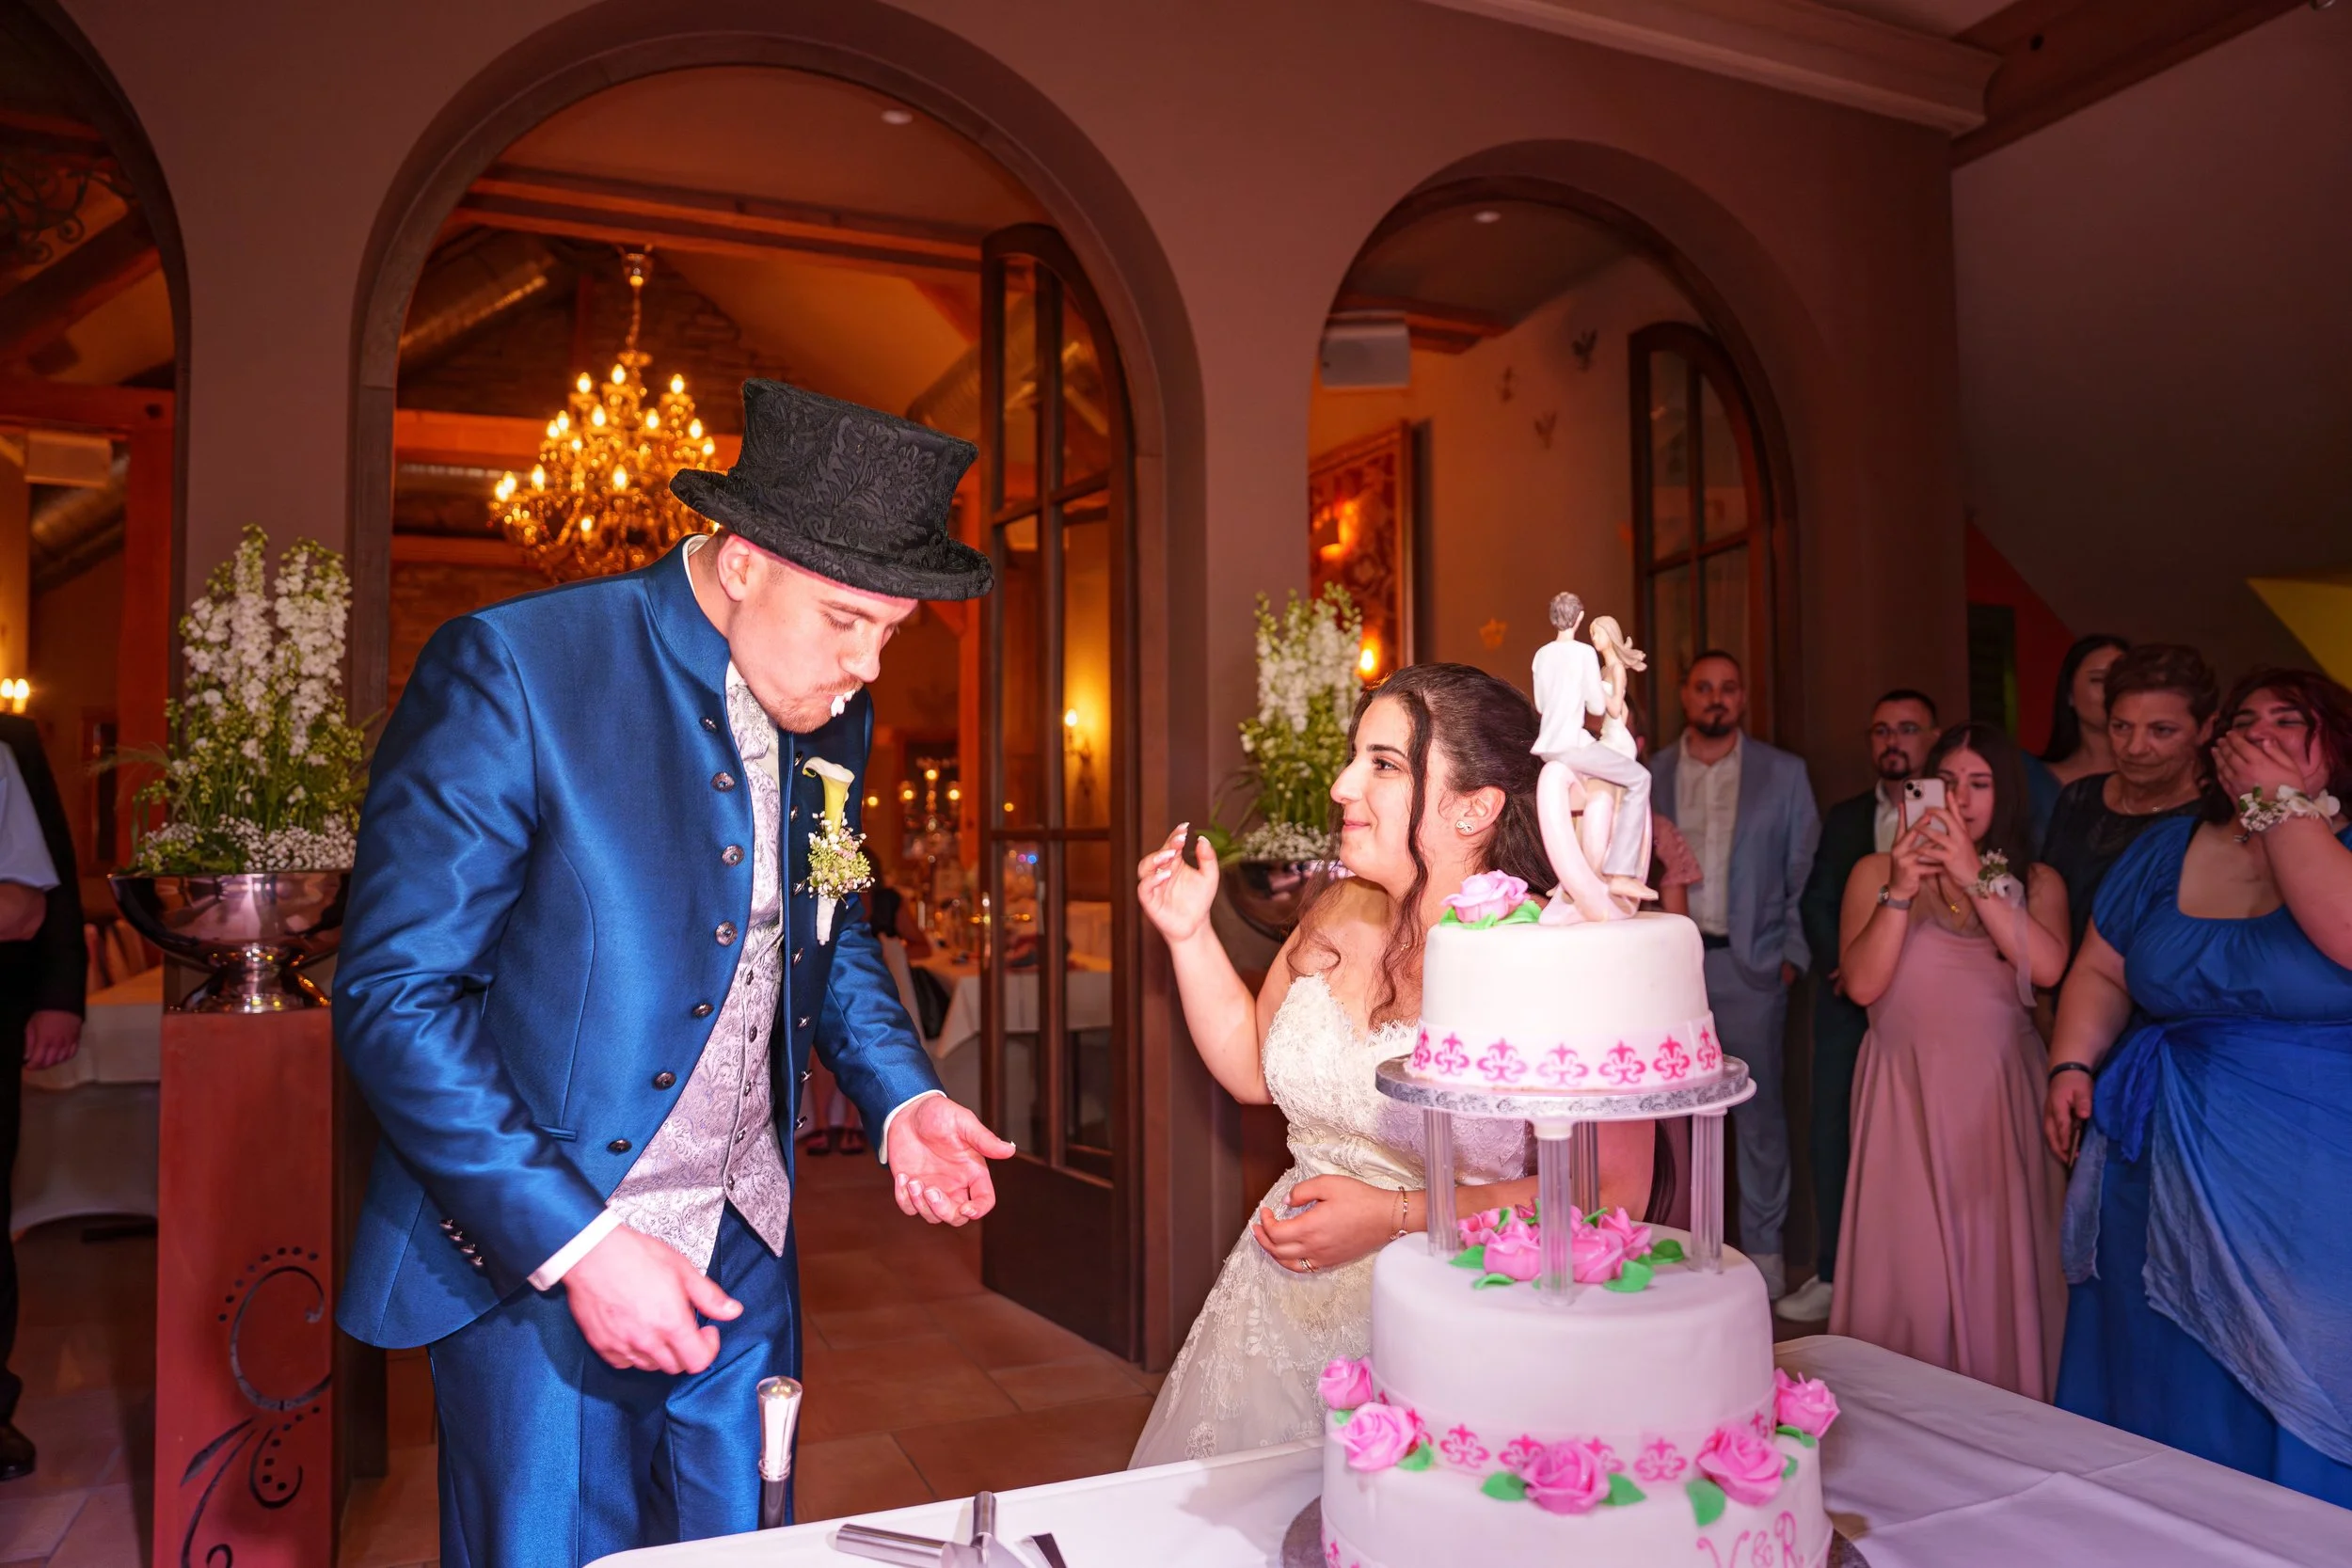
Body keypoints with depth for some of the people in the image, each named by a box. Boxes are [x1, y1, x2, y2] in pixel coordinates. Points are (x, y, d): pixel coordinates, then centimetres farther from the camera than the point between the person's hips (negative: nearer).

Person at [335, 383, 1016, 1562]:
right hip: (535, 1247, -5)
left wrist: (902, 1098, -2)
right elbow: (391, 997, -19)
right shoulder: (512, 670, -19)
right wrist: (575, 1243, -22)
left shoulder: (829, 709, 0)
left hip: (742, 1247, 6)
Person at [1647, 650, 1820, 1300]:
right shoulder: (1649, 774, 7)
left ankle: (1762, 1247, 19)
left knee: (1759, 1110, 5)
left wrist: (1793, 954, -2)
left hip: (1750, 963, -1)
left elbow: (1805, 873, 5)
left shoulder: (1784, 774, 5)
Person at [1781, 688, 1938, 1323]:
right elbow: (1816, 901, 9)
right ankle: (1834, 1272, 12)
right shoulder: (1844, 817, 15)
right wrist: (1842, 964, -6)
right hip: (1849, 994, 4)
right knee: (1834, 1126, 3)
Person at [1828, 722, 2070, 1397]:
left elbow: (2047, 967, -11)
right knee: (1909, 1262, -1)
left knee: (1999, 1258, 3)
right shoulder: (1875, 871, 4)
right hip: (1905, 1092, -1)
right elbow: (1862, 983, -8)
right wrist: (1901, 891, -15)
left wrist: (1977, 878, -16)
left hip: (2001, 1094, 2)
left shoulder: (2036, 881, 9)